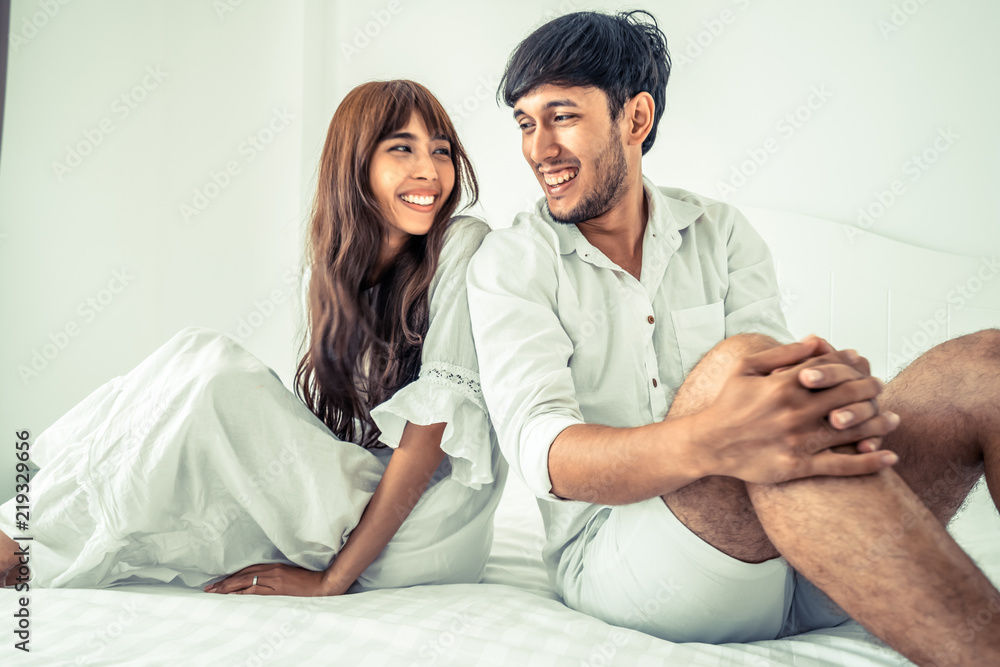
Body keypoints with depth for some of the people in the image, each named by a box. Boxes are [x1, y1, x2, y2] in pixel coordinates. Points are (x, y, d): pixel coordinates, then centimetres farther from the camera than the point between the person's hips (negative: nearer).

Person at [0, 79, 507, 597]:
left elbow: (433, 426, -16)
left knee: (211, 370, -20)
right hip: (357, 501, 5)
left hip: (429, 528, -5)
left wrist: (331, 579, -16)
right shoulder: (345, 266, 8)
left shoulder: (463, 247, -10)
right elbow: (329, 428, 8)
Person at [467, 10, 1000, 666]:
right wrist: (708, 442, -38)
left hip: (798, 549, 4)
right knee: (731, 365, -34)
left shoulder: (722, 232, 11)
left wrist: (840, 390, -31)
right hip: (618, 556, -3)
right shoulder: (509, 263, 1)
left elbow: (779, 384, -3)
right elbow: (538, 447, -16)